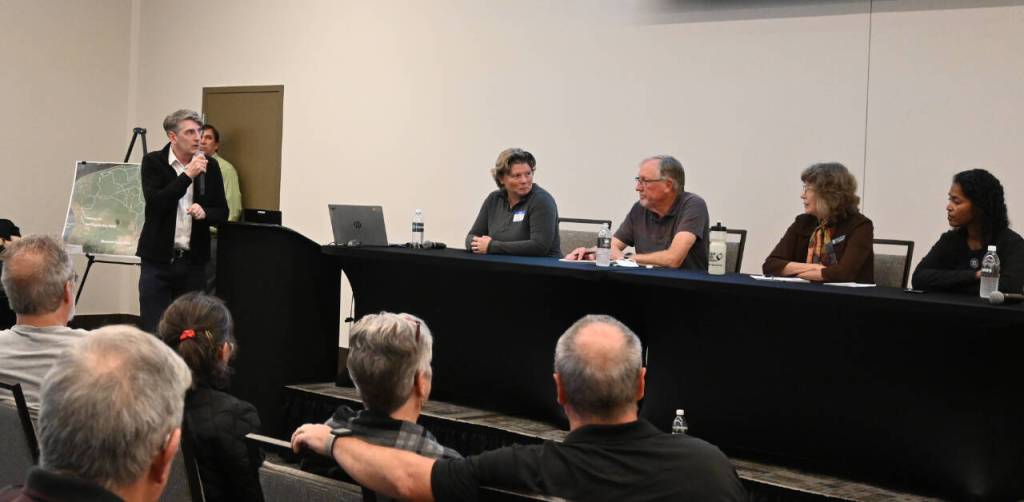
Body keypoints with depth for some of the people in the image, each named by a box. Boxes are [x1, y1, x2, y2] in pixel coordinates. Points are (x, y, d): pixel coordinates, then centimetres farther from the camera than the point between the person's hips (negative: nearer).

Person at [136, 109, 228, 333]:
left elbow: (223, 212, 9)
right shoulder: (153, 162, -1)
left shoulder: (210, 166, 6)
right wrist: (188, 175, -17)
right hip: (158, 259, -2)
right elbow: (155, 203, -15)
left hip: (193, 261, 2)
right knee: (152, 329, -2)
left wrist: (205, 213, -13)